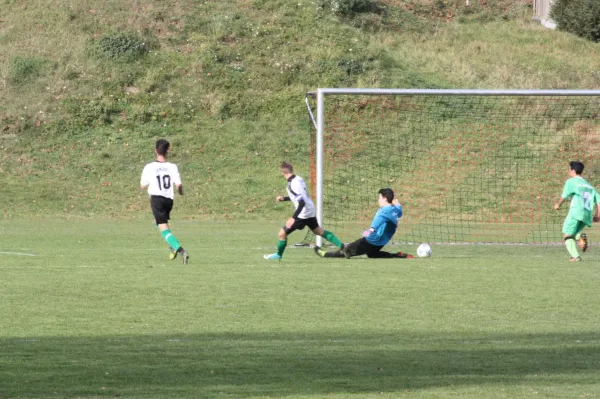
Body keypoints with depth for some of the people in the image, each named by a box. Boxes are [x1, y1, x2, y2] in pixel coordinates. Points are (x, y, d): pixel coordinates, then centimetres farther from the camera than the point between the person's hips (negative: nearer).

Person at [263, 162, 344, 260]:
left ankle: (278, 255, 20)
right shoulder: (299, 179, 3)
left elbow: (301, 202, -30)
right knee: (318, 230, 26)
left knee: (282, 233, 2)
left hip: (302, 214, -9)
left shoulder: (293, 185, -24)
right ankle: (341, 246, 26)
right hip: (311, 211, 9)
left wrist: (293, 218, -32)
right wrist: (284, 198, 20)